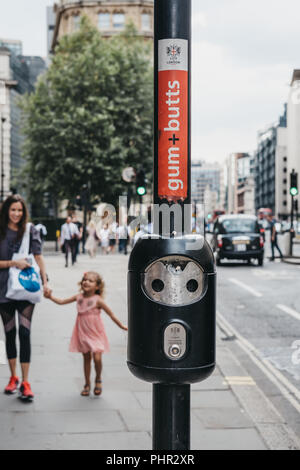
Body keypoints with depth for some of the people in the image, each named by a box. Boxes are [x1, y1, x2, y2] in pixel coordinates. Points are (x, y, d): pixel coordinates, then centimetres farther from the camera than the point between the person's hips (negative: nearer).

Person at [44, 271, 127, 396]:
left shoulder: (97, 300, -12)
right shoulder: (79, 297, -1)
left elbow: (111, 314, -4)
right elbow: (61, 302, 6)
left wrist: (121, 326, 0)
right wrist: (50, 297, -7)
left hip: (95, 333, -4)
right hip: (83, 333, 4)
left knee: (97, 358, -13)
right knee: (86, 358, 12)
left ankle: (98, 379, 14)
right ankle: (87, 384, 25)